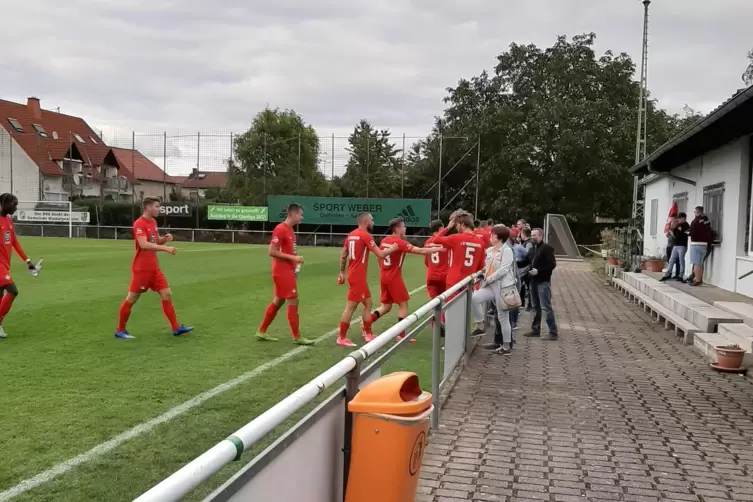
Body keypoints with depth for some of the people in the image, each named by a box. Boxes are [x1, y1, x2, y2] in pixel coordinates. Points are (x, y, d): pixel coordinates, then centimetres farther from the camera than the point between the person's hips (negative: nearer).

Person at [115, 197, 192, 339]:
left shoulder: (153, 222, 10)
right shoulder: (139, 224, -17)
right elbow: (144, 245, -30)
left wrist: (165, 238, -1)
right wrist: (165, 248, -34)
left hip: (154, 268, 8)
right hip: (141, 268, -8)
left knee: (167, 294, 5)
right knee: (131, 298, 1)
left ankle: (176, 328, 9)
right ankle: (120, 331, 14)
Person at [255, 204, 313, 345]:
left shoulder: (290, 230, 13)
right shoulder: (280, 229, -17)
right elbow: (272, 252, -20)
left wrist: (294, 262, 9)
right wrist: (293, 258, -21)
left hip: (287, 271, 10)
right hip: (282, 272, -10)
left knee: (278, 301, 15)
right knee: (293, 301, -5)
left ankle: (262, 331, 23)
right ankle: (297, 337, 2)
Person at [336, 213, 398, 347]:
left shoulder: (351, 235, 12)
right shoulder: (366, 235, -14)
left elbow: (343, 255, 17)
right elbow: (381, 255, -16)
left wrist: (342, 272, 24)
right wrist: (392, 249, 2)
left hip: (354, 275, 9)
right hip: (358, 277, -9)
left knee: (368, 303, 16)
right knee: (351, 306, -4)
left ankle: (368, 334, 22)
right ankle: (341, 338, 2)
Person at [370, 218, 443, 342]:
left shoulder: (384, 241, 8)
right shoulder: (400, 242, -15)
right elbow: (421, 251, -17)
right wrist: (439, 249, -8)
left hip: (383, 277, 8)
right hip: (394, 278, -8)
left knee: (386, 306, 17)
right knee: (403, 304, 3)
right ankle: (401, 335, 4)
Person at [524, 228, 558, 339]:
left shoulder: (547, 248, -10)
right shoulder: (532, 249, 15)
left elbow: (552, 264, -18)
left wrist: (538, 271, -23)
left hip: (543, 282, -8)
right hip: (534, 281, 8)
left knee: (546, 307, -9)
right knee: (536, 307, 14)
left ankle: (553, 332, -6)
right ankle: (535, 330, 21)